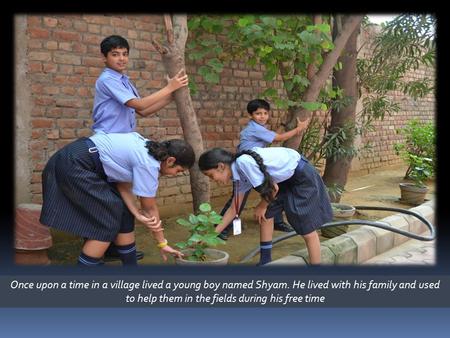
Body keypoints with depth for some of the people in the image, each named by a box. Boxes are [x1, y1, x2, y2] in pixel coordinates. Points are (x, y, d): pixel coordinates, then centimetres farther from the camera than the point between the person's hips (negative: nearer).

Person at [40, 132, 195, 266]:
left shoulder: (146, 149, 9)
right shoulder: (149, 164, -17)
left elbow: (123, 184, 7)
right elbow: (150, 208, -7)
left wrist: (137, 214, -7)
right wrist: (162, 244, 5)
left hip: (82, 164, 9)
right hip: (75, 165, -9)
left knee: (122, 212, 9)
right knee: (107, 223, -4)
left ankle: (130, 266, 20)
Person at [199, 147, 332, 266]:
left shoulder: (244, 162, -28)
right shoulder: (238, 173, 0)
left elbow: (273, 189, -21)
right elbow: (234, 209, 8)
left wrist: (262, 207, -2)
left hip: (302, 176, -9)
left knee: (307, 230, -3)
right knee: (266, 215, 11)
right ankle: (265, 262, 24)